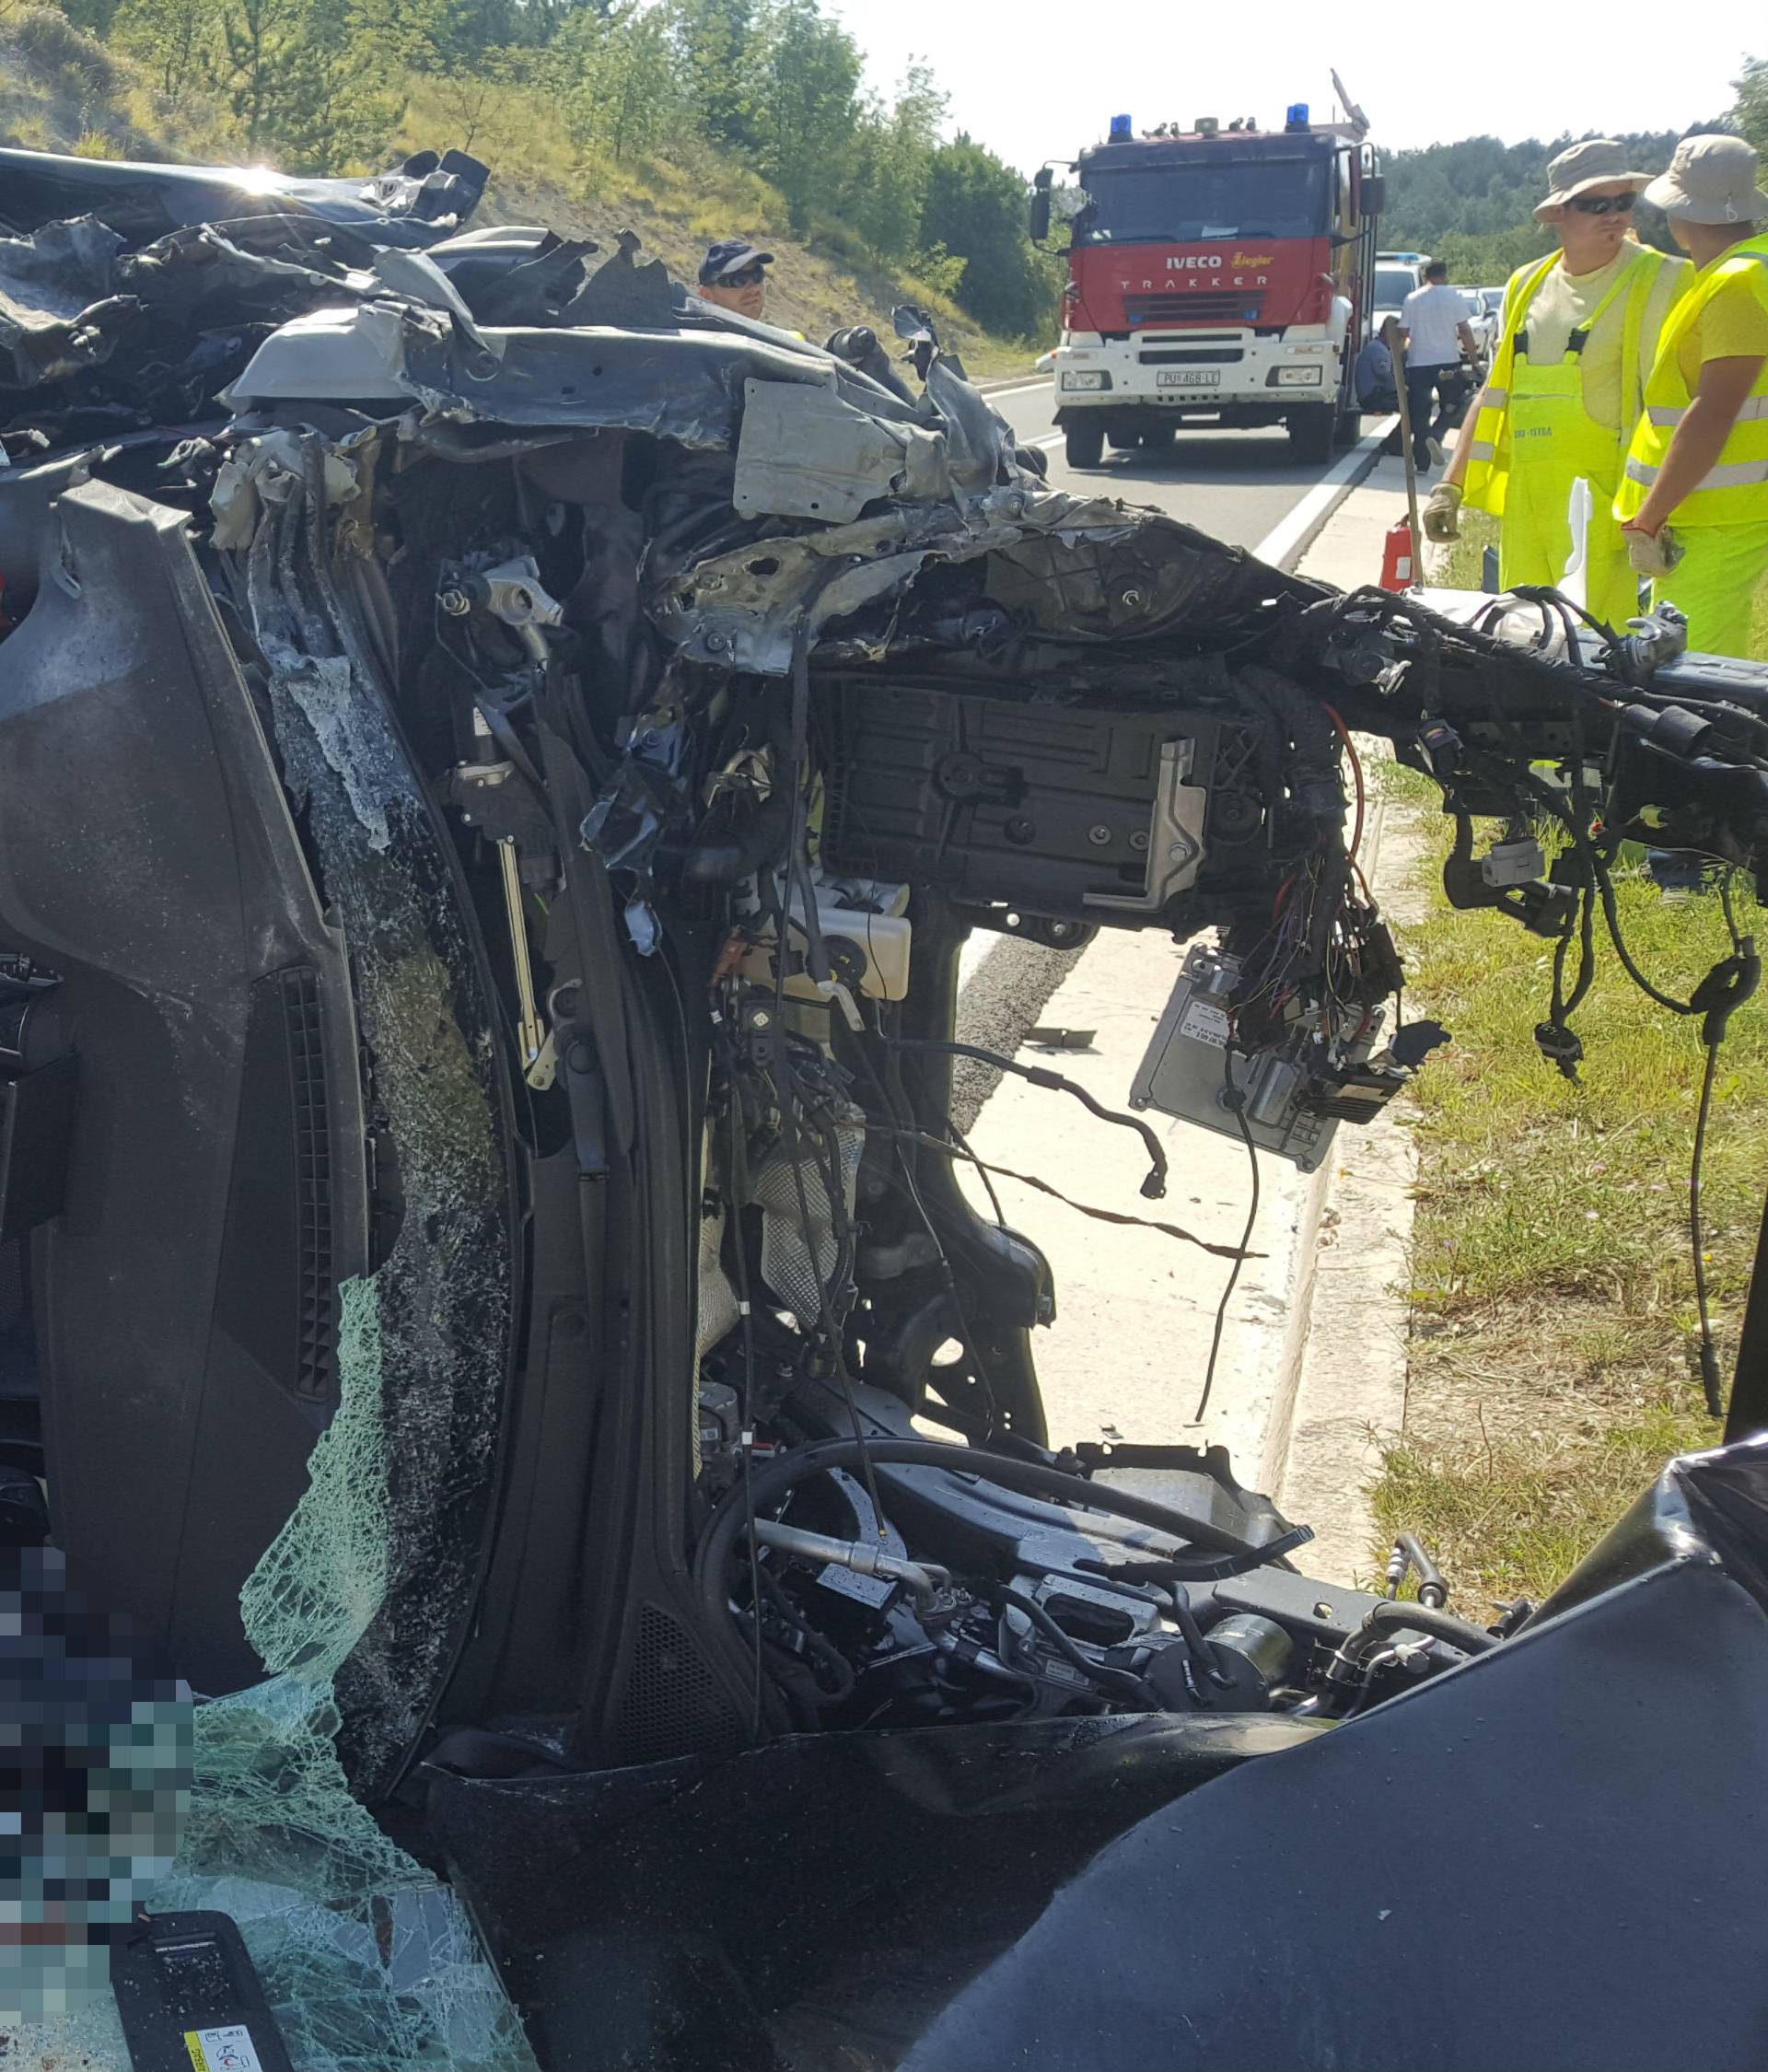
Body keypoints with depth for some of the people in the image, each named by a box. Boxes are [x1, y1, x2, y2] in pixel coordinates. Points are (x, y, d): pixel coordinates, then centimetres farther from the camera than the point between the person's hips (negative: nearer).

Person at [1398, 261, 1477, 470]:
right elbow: (1464, 331, -3)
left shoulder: (1412, 299, 5)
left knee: (1419, 413, 6)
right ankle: (1435, 436, -17)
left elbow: (1403, 333, 4)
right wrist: (1473, 356, 3)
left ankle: (1421, 462, 2)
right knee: (1450, 408, 12)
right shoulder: (1452, 297, 0)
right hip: (1448, 363, -1)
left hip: (1417, 364, 1)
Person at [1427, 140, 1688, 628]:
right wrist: (1450, 485, 12)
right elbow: (1493, 392, 20)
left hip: (1603, 508, -5)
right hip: (1525, 506, 5)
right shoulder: (1527, 285, 15)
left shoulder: (1658, 281, -1)